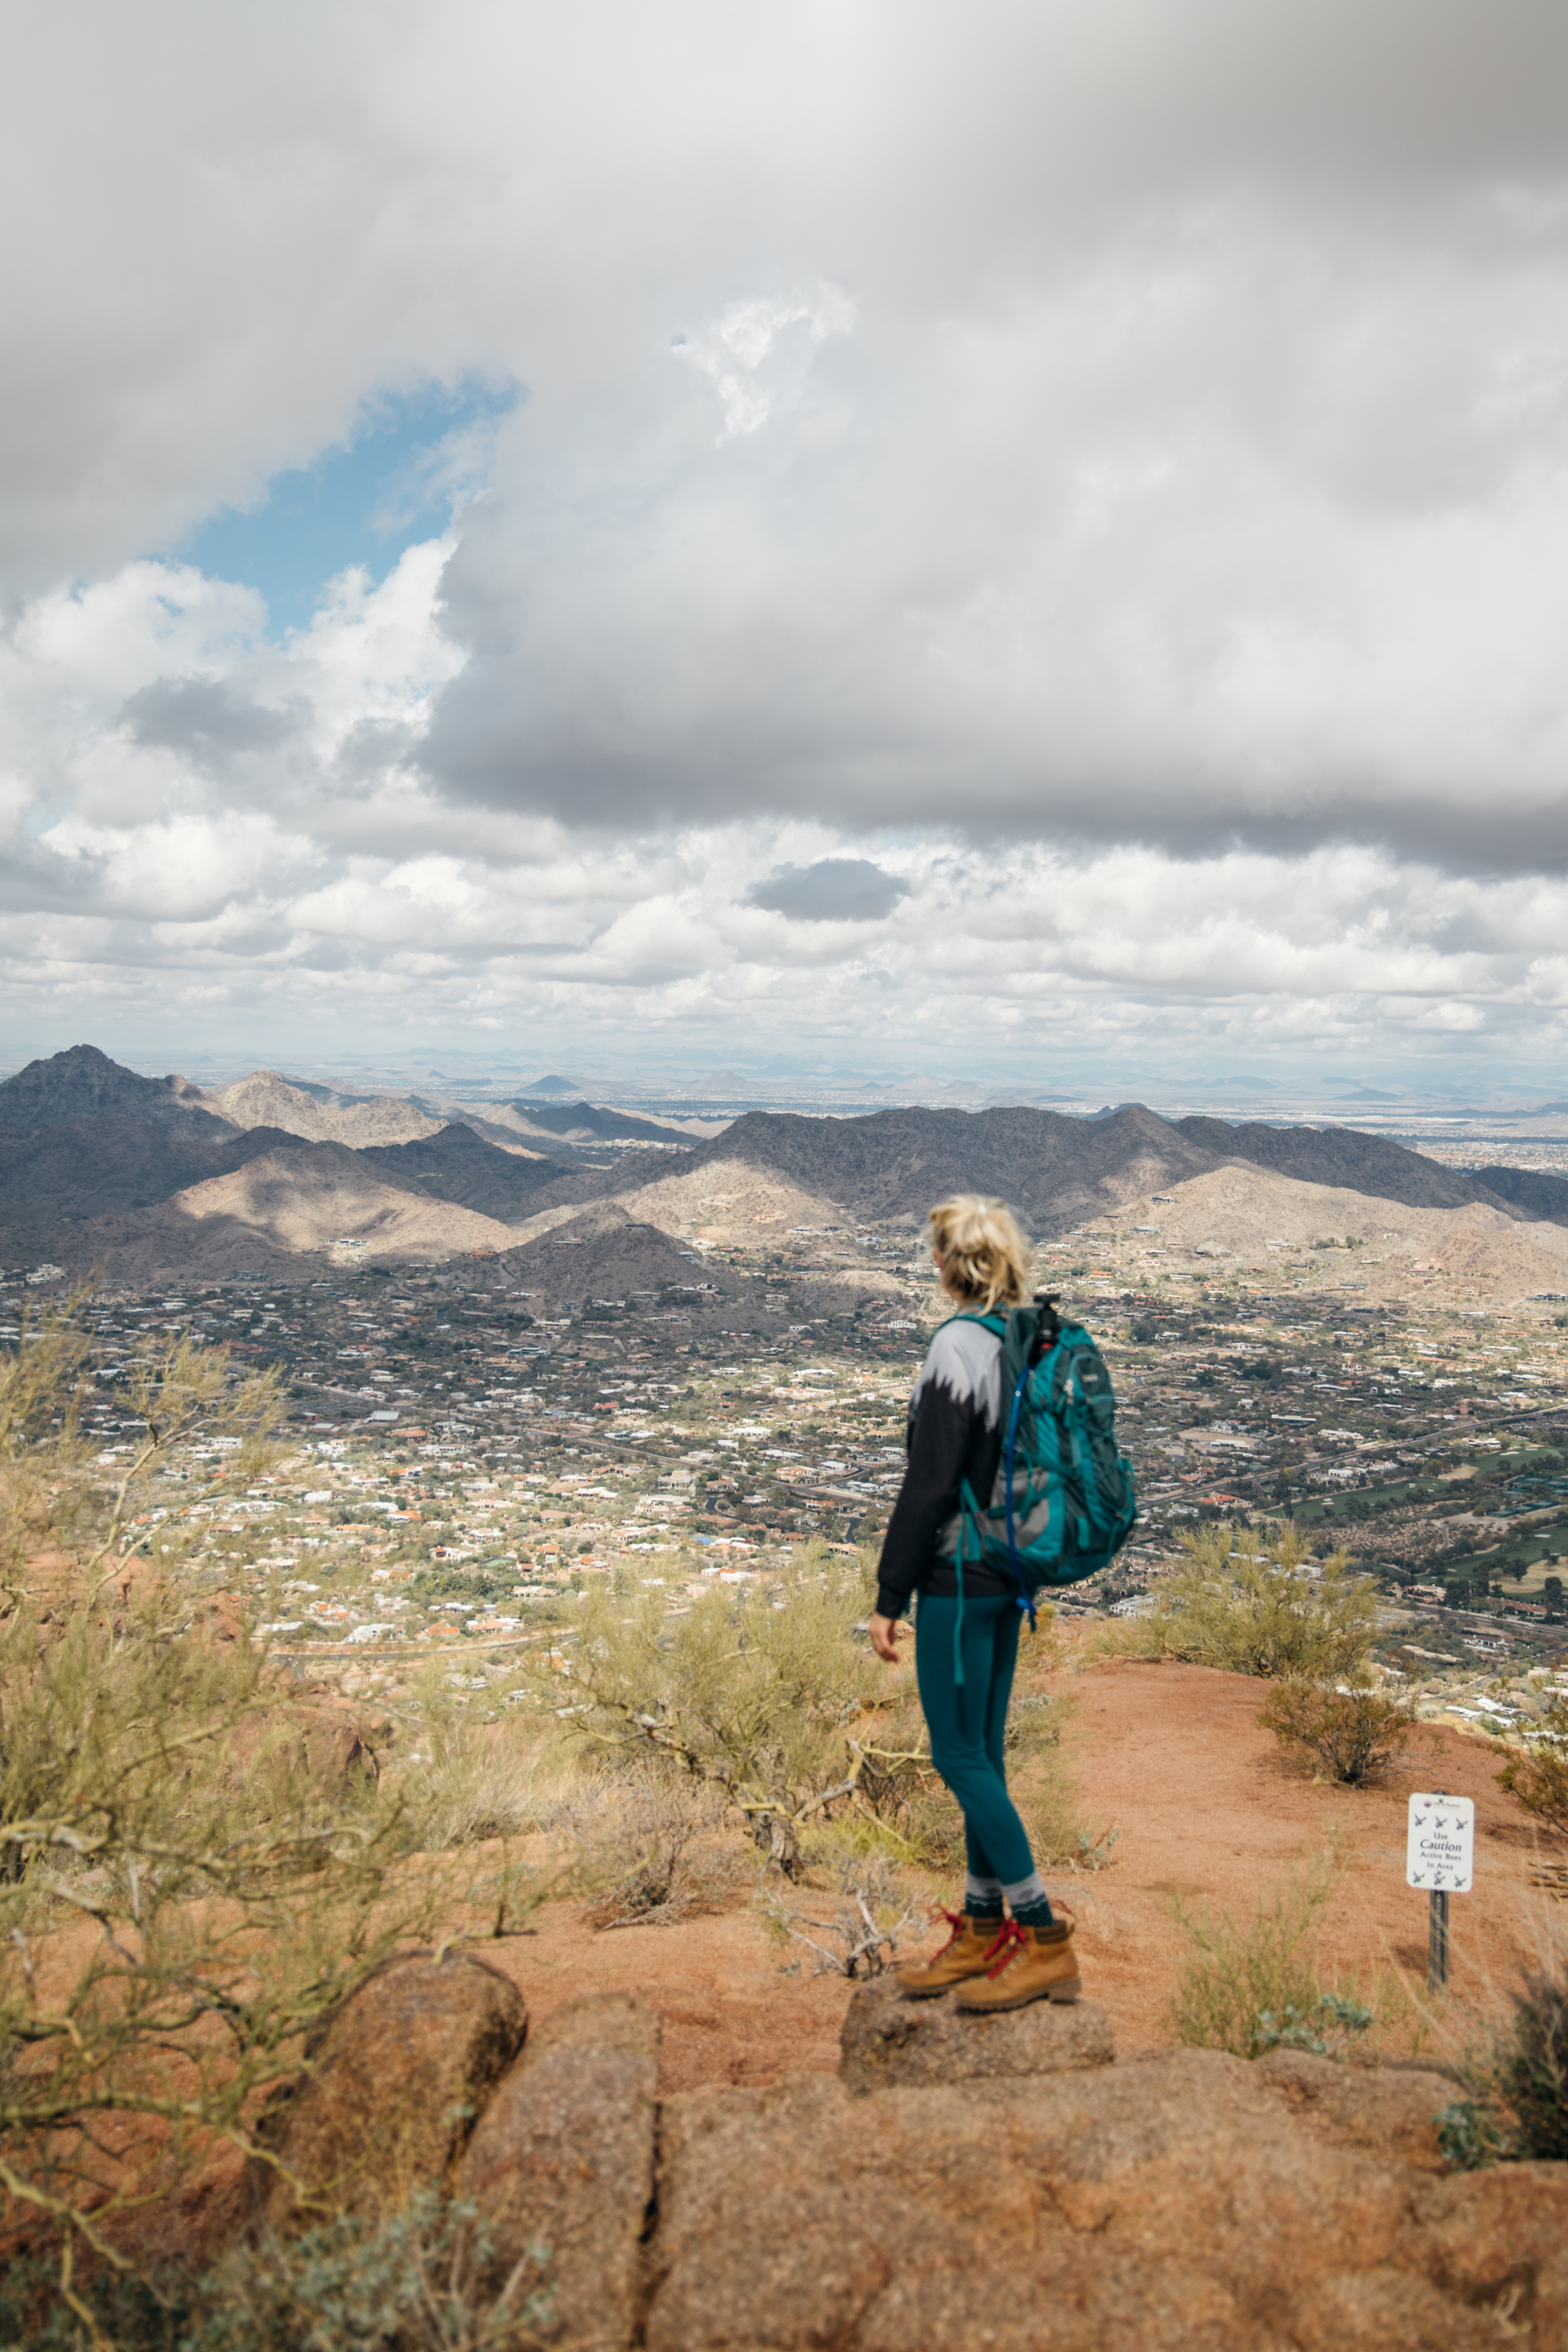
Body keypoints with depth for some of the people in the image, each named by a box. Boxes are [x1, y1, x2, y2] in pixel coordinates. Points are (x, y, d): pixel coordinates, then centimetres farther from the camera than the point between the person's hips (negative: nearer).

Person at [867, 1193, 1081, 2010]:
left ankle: (1044, 1938, 6)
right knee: (980, 1751, 15)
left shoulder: (959, 1347, -19)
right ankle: (983, 1930, 25)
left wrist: (888, 1598, -13)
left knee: (960, 1755, 1)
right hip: (1010, 1574, 9)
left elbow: (929, 1483, -19)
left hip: (959, 1580, -9)